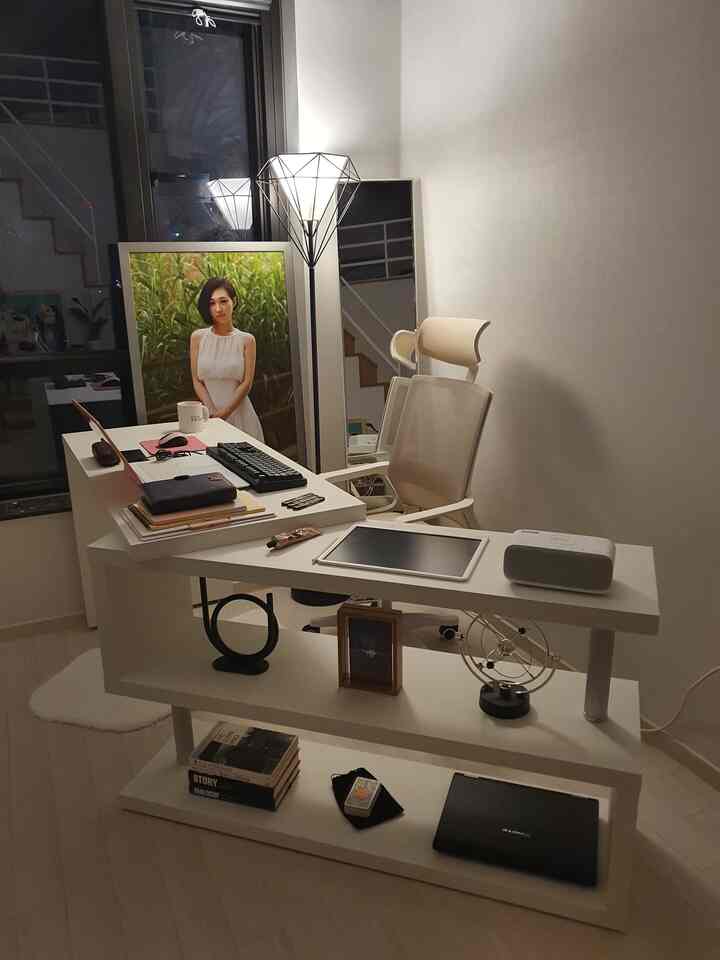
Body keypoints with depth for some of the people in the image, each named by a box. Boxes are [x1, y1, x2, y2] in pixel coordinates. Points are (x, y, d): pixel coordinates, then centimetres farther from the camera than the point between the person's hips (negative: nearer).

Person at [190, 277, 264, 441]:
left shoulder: (246, 340, -1)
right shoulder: (197, 337, 2)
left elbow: (246, 383, -6)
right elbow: (197, 381, 0)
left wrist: (224, 413, -15)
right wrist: (212, 412, -13)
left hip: (238, 411, -1)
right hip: (208, 413, 1)